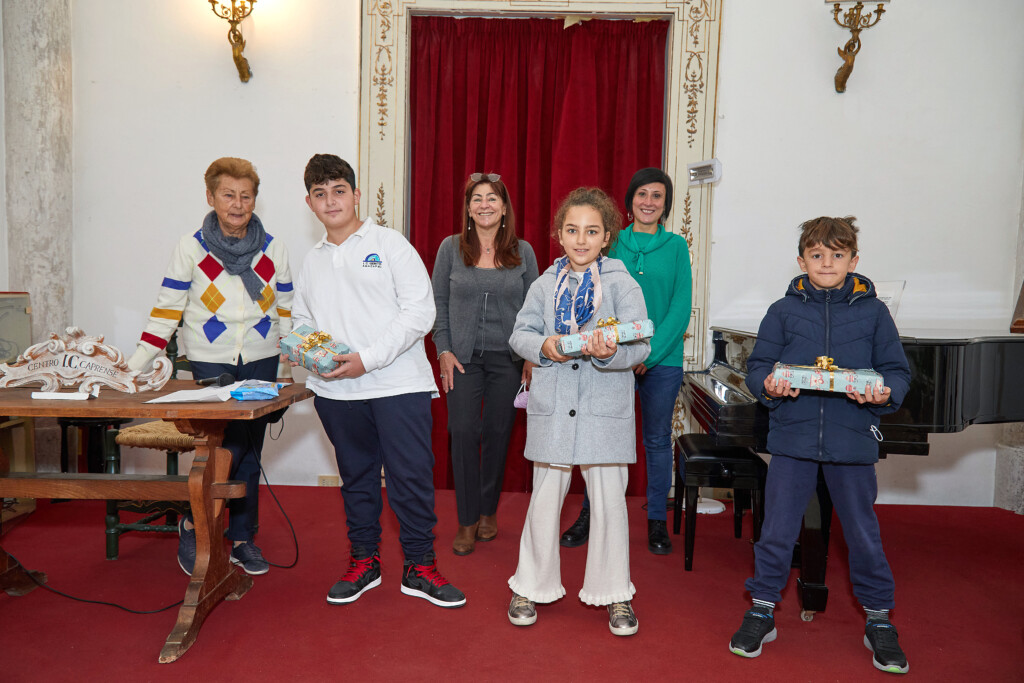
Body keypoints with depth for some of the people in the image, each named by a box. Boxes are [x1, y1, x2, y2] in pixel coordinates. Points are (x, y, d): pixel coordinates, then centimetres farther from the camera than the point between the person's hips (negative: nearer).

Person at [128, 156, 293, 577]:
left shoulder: (273, 248, 4)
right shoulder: (191, 248, -2)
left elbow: (285, 311, 10)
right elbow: (166, 311, -3)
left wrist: (286, 370, 6)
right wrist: (133, 367, -8)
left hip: (261, 363, 3)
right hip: (210, 364, -2)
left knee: (250, 452, 8)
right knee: (229, 448, -11)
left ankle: (242, 538, 23)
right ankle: (193, 524, 15)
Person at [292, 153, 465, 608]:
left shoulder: (390, 245, -1)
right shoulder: (312, 262, 16)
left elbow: (420, 312, -9)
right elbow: (300, 320, 22)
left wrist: (367, 359, -16)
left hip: (398, 383, -4)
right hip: (335, 389, 5)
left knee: (412, 476, -2)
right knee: (356, 476, 15)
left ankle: (419, 567, 14)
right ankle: (364, 561, 30)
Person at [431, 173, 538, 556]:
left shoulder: (523, 252, 4)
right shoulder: (451, 248, 3)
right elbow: (438, 303, 4)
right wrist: (444, 351, -4)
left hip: (507, 358, 1)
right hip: (463, 356, -1)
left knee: (498, 434, 7)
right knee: (463, 432, -5)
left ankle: (489, 511, 26)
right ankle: (467, 521, 9)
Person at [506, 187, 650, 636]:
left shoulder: (622, 283, 1)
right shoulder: (545, 284, 10)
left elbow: (640, 344, -8)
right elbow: (520, 333, 7)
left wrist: (612, 352, -29)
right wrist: (543, 346, -14)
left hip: (605, 410, -2)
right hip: (551, 408, 2)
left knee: (609, 501, 5)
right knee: (545, 498, 11)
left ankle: (613, 592, 24)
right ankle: (532, 586, 28)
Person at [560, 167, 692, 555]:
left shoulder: (676, 246, 2)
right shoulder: (613, 243, 5)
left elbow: (681, 308, -3)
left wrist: (649, 354, -13)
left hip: (662, 359, 0)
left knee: (657, 439, 9)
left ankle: (657, 521, 23)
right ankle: (590, 516, 21)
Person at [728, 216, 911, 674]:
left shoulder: (873, 312, 4)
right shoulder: (783, 311, 3)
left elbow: (898, 370, 4)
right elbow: (758, 365, 4)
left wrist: (884, 393, -17)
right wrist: (769, 385, -17)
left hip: (852, 439, 0)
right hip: (793, 435, 0)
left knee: (863, 533, 12)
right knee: (777, 530, 7)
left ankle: (878, 619, 32)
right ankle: (762, 610, 24)